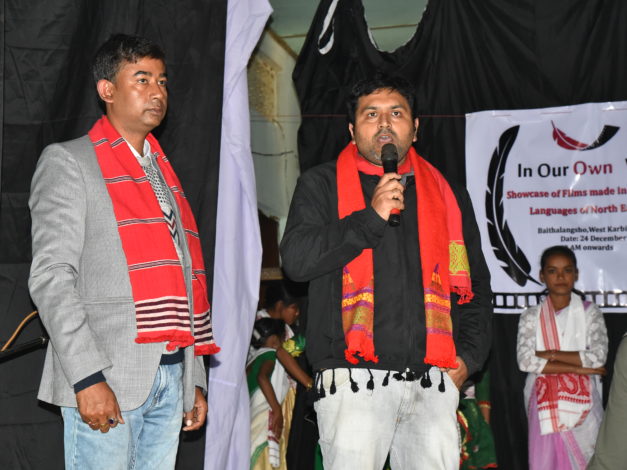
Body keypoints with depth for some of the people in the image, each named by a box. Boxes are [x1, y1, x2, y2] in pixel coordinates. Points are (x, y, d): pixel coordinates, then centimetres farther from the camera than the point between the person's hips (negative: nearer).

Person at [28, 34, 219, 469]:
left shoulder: (163, 173, 20)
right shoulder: (68, 162, 1)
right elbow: (51, 276, -9)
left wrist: (196, 379, 16)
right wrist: (87, 376, -17)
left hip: (170, 378, 6)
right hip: (107, 382, -6)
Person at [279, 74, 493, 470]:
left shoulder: (448, 196, 18)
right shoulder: (322, 185, 10)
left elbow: (476, 286, 22)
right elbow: (296, 259, -5)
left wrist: (467, 356, 8)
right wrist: (371, 216, -10)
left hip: (432, 383, 3)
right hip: (355, 381, -3)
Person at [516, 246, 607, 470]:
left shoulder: (589, 312, 7)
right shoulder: (531, 316, 6)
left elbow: (598, 356, -7)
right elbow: (525, 361, -9)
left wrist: (549, 355, -9)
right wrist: (576, 368, -11)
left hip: (583, 401, 0)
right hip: (545, 403, 0)